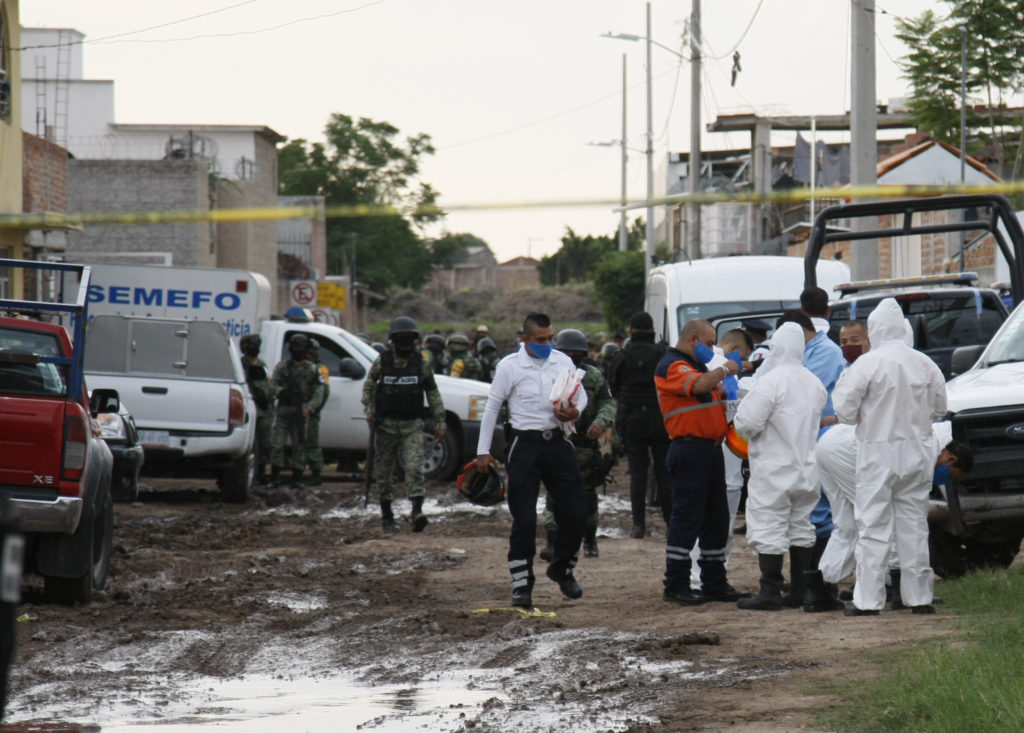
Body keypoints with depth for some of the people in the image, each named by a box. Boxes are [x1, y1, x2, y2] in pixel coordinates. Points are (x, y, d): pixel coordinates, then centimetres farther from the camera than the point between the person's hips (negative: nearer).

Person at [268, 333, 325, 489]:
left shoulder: (312, 370, 7)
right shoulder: (282, 367, 7)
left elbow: (318, 393, 1)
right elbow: (272, 387, 0)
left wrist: (309, 407, -15)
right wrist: (282, 391, -22)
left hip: (301, 412, 0)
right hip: (283, 412, 0)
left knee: (299, 446, -1)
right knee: (277, 445, -4)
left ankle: (297, 479, 5)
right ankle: (275, 478, 3)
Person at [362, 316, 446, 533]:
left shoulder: (421, 364, 1)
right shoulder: (382, 362, 0)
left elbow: (433, 393, 7)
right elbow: (369, 385, 12)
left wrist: (439, 422, 5)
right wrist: (368, 408, -3)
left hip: (412, 425, -1)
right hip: (386, 424, 1)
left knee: (415, 467, -16)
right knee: (384, 471, 6)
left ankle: (417, 511, -24)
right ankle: (386, 514, 17)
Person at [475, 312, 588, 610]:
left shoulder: (563, 362, 7)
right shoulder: (509, 366, -3)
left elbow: (581, 394, 17)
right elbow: (492, 407, 2)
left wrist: (575, 411, -8)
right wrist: (483, 451, 0)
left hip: (557, 443, 4)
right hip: (525, 445, -4)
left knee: (575, 512, 4)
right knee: (524, 519, -5)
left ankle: (562, 568, 28)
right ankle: (521, 585, 3)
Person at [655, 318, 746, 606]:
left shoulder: (695, 365, 22)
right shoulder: (672, 366, -10)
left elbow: (711, 395, 32)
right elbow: (699, 386, -27)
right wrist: (724, 370, -11)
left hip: (710, 449, 10)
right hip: (689, 449, -10)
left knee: (716, 518, 12)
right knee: (686, 517, -9)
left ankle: (715, 582, 18)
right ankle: (676, 585, -6)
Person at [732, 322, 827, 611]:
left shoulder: (770, 382, -18)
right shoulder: (815, 383, 6)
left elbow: (746, 423, -20)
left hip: (774, 470, -7)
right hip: (807, 467, 7)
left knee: (769, 530, -3)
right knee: (802, 528, 15)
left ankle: (770, 592, -6)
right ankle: (801, 589, 19)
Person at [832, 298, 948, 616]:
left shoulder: (868, 364, -12)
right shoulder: (924, 364, 1)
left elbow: (845, 410, -11)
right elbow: (939, 408, 11)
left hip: (879, 451, -4)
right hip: (917, 452, 4)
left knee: (873, 527, 0)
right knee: (914, 524, 11)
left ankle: (868, 599, -2)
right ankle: (919, 596, 12)